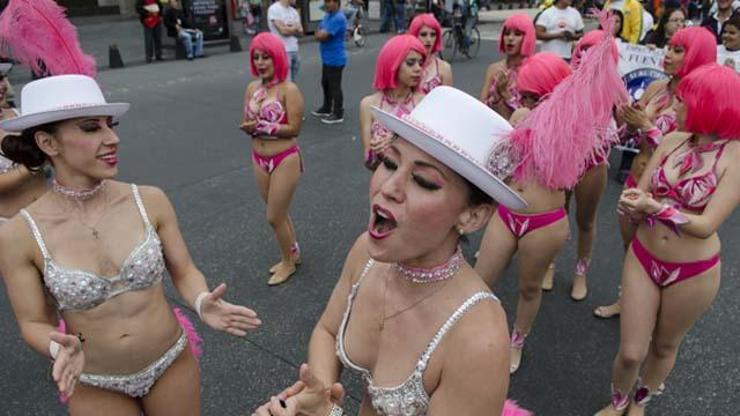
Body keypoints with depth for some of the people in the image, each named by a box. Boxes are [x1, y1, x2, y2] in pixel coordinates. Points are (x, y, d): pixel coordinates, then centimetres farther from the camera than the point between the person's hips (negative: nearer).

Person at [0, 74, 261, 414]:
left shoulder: (150, 201, -14)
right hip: (94, 387, -1)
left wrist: (202, 303, -24)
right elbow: (34, 323, -6)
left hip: (173, 364, 1)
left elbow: (183, 271, -5)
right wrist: (59, 348, -27)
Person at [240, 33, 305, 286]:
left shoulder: (289, 90, -15)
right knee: (278, 213, 19)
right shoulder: (252, 88, 4)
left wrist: (261, 126, -22)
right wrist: (250, 125, -19)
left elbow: (294, 128, -20)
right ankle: (292, 253, 40)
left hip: (285, 160, -6)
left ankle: (288, 261, 25)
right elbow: (247, 124, 4)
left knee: (274, 217, 2)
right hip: (259, 160, 6)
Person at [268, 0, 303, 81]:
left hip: (295, 50, 7)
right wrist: (296, 27, 2)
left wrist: (289, 29, -10)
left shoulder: (293, 11, 14)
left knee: (292, 83, 9)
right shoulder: (274, 9, -8)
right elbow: (283, 30, -16)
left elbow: (300, 32, 9)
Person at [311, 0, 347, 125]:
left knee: (335, 86, -2)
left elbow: (321, 36, -25)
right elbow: (319, 33, 13)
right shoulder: (327, 16, 12)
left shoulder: (338, 18, -21)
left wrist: (320, 33, -2)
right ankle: (326, 108, 36)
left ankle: (338, 114, 7)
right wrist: (321, 33, -9)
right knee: (325, 83, 20)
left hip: (335, 59, -10)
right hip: (327, 58, 10)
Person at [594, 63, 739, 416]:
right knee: (630, 352, 8)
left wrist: (656, 208, -32)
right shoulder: (673, 140, -4)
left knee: (664, 347, 21)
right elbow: (640, 198, -5)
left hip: (693, 272, -2)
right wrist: (631, 203, -27)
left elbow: (706, 225, -22)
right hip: (643, 258, 3)